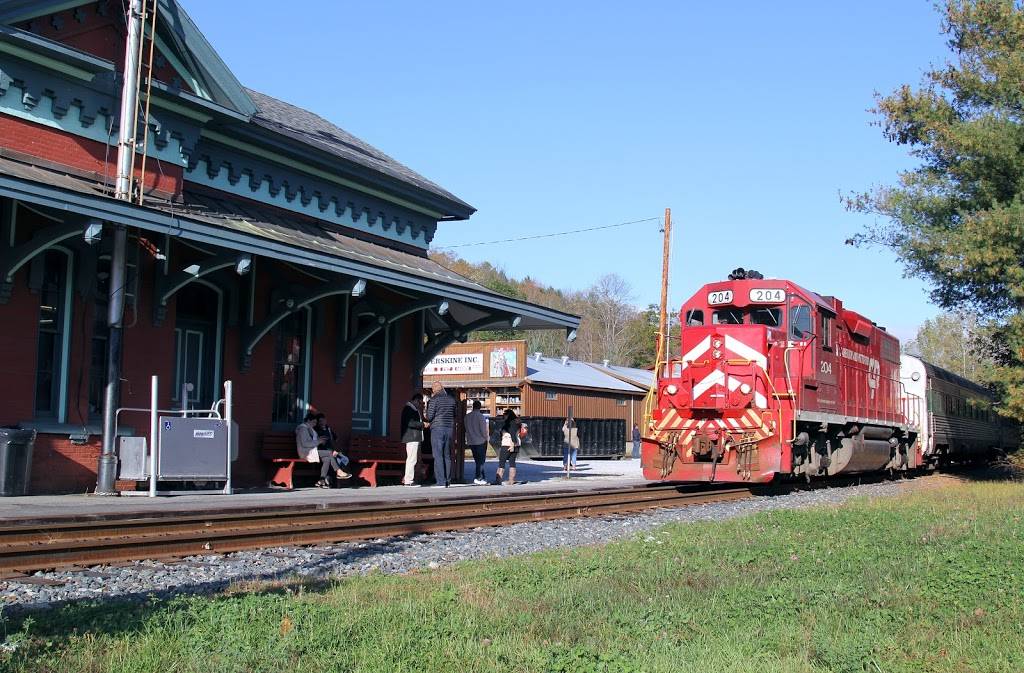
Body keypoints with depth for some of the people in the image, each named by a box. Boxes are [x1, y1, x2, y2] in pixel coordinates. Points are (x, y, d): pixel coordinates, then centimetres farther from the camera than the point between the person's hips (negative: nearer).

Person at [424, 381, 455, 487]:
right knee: (447, 456, 11)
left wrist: (426, 421, 14)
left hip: (437, 428, -6)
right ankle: (448, 481, 10)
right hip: (450, 428, 6)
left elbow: (429, 416, -10)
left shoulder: (435, 399, -7)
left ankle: (441, 481, -10)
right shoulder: (451, 399, 11)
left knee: (438, 456, -5)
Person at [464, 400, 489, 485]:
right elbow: (483, 430, -13)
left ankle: (483, 478, 15)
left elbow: (466, 429, 9)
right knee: (481, 460, 0)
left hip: (471, 442, 5)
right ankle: (478, 477, -10)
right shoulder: (481, 416, -13)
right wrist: (485, 438, 3)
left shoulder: (467, 416, 4)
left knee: (477, 460, 13)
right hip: (480, 441, -5)